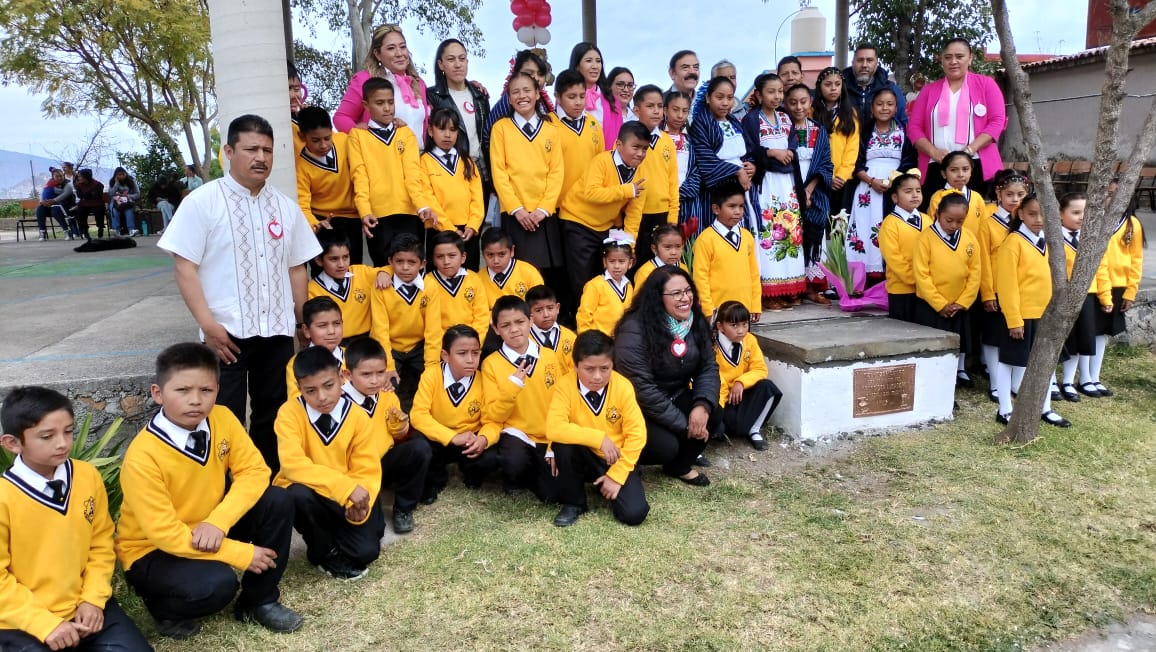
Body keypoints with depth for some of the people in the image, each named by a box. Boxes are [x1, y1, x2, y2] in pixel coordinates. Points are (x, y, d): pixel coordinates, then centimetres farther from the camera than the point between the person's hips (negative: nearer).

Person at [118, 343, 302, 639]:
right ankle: (164, 608, 5)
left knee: (278, 502, -15)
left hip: (207, 530, 6)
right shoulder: (142, 457, -28)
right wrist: (242, 553, -25)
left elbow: (254, 471, -10)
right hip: (152, 551, -5)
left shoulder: (222, 418, -13)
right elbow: (164, 533, -26)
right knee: (218, 583, -32)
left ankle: (259, 600, 4)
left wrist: (218, 522, -27)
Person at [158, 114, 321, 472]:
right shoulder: (202, 202, -3)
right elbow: (184, 267, -7)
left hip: (278, 330, 4)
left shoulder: (286, 207, 10)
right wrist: (208, 323, -14)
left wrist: (304, 321, 12)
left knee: (272, 414, 14)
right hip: (227, 332, -4)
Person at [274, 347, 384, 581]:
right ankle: (324, 553, -4)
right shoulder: (290, 413, -17)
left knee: (366, 551, -19)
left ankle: (333, 534, 18)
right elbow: (293, 464, -29)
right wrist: (345, 485, -38)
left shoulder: (359, 417, -10)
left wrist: (361, 505, -29)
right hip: (306, 495, -1)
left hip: (346, 500, 1)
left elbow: (367, 472, -9)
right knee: (300, 495, -36)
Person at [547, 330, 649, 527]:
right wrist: (598, 438, -32)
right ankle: (573, 503, -6)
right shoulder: (565, 386, -18)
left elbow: (636, 435, -14)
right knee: (562, 444, -33)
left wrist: (616, 474, -18)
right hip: (584, 457, 0)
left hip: (616, 460, 0)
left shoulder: (623, 387, -16)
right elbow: (554, 429, -31)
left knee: (634, 513, -20)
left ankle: (611, 484, 16)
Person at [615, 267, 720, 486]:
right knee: (667, 446, -27)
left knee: (712, 416, -18)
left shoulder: (697, 322, -2)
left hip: (676, 398, 7)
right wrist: (683, 424, -23)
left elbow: (709, 367, -4)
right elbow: (641, 388, -27)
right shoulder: (635, 331, -24)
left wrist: (703, 405, -24)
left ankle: (679, 466, 9)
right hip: (637, 408, -6)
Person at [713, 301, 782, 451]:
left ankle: (754, 430, -9)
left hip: (741, 393, 5)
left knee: (767, 388, -21)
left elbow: (760, 370, -6)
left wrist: (741, 382, -25)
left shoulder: (750, 340, -5)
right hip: (720, 398, -5)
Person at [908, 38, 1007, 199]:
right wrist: (933, 152, -9)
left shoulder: (986, 84, 12)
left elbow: (997, 121, 2)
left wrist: (969, 150, -13)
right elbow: (913, 126, 9)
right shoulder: (929, 90, 18)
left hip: (977, 167, -1)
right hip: (936, 168, 2)